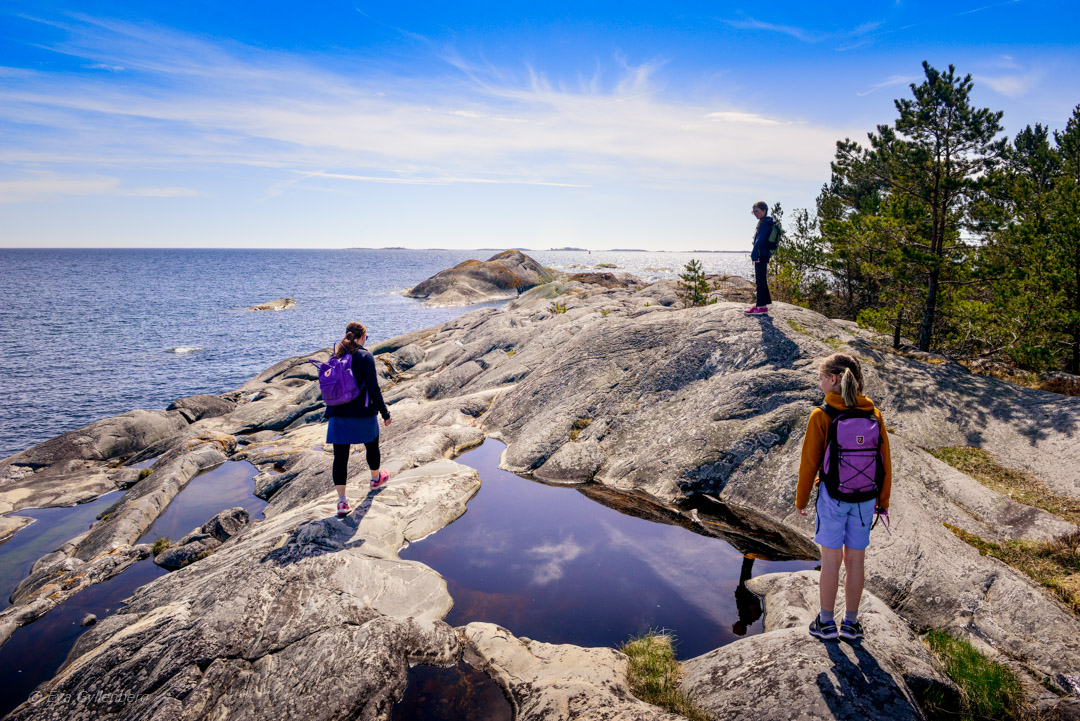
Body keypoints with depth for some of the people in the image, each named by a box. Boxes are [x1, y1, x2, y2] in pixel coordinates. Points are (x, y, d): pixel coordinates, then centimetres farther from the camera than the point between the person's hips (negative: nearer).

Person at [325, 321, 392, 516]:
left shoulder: (335, 356, 5)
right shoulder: (365, 356, -11)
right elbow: (374, 388, -14)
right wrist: (385, 414, -7)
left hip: (337, 414, 4)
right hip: (362, 413, -4)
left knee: (340, 456, 3)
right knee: (372, 446, 22)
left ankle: (342, 501, -1)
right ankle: (376, 479, 45)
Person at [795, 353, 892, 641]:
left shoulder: (821, 416, -14)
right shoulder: (874, 414, -2)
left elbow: (809, 462, -9)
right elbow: (885, 462, 3)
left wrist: (801, 500, 4)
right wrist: (883, 502, 14)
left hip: (832, 496, -3)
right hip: (865, 498, 4)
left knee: (831, 559, 8)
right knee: (856, 559, 14)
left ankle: (826, 622, 20)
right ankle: (850, 623, 26)